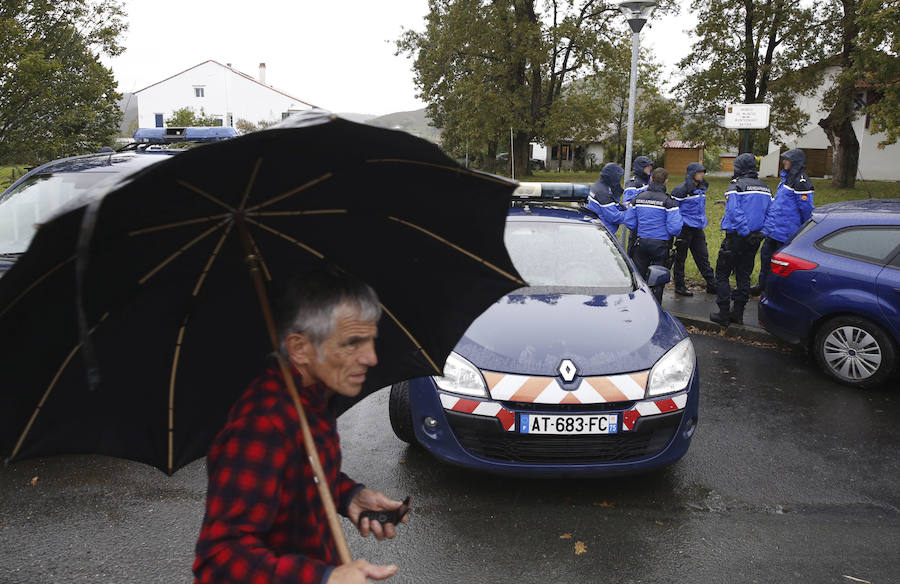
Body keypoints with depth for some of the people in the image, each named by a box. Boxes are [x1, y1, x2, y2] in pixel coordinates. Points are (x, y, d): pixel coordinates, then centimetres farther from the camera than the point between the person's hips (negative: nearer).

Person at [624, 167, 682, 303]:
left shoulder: (638, 198, 2)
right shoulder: (669, 202, -11)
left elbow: (629, 222, 4)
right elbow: (674, 228, -16)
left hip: (641, 242, 3)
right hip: (661, 245, -3)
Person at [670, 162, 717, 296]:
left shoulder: (702, 188, 10)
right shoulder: (681, 190, -14)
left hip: (698, 229, 7)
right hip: (685, 229, -7)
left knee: (703, 257, 10)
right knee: (680, 257, 3)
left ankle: (712, 285, 16)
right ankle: (679, 286, 13)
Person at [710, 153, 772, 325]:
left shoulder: (736, 186, -10)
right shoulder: (765, 188, 12)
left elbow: (735, 213, -22)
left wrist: (746, 232, -19)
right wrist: (757, 234, 9)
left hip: (737, 238, -7)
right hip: (754, 239, 7)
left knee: (722, 274, 3)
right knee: (744, 276, 14)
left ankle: (724, 314, 2)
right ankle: (738, 312, 19)